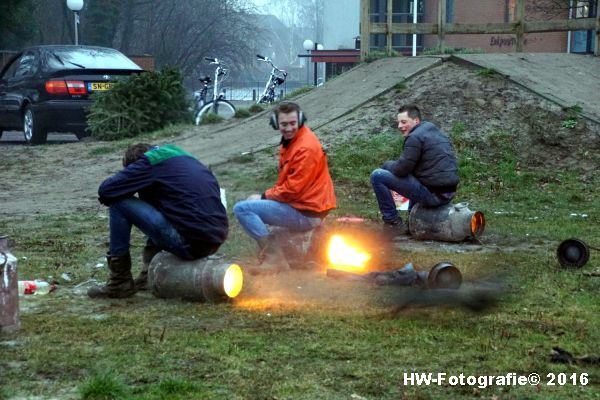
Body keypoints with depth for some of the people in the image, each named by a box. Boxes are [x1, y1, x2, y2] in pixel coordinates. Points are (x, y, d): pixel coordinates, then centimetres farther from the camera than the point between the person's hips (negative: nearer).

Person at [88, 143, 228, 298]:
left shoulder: (149, 162, 1)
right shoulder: (185, 157, 24)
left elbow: (105, 190, -2)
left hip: (191, 243, -8)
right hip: (216, 240, 8)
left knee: (119, 205, 2)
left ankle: (120, 283, 8)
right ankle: (149, 275, 28)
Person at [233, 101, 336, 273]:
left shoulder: (305, 148, -20)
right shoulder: (291, 140, 10)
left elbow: (292, 190, -21)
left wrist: (264, 196, -7)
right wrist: (263, 196, 3)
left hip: (305, 213, -10)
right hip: (298, 202, 10)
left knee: (242, 209, -15)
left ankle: (275, 257, -19)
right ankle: (268, 247, 14)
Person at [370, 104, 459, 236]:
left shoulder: (415, 137, -11)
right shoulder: (437, 131, 19)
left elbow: (401, 169, -12)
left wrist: (387, 164, 9)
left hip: (432, 194, -10)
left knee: (377, 176, -4)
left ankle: (393, 223, 2)